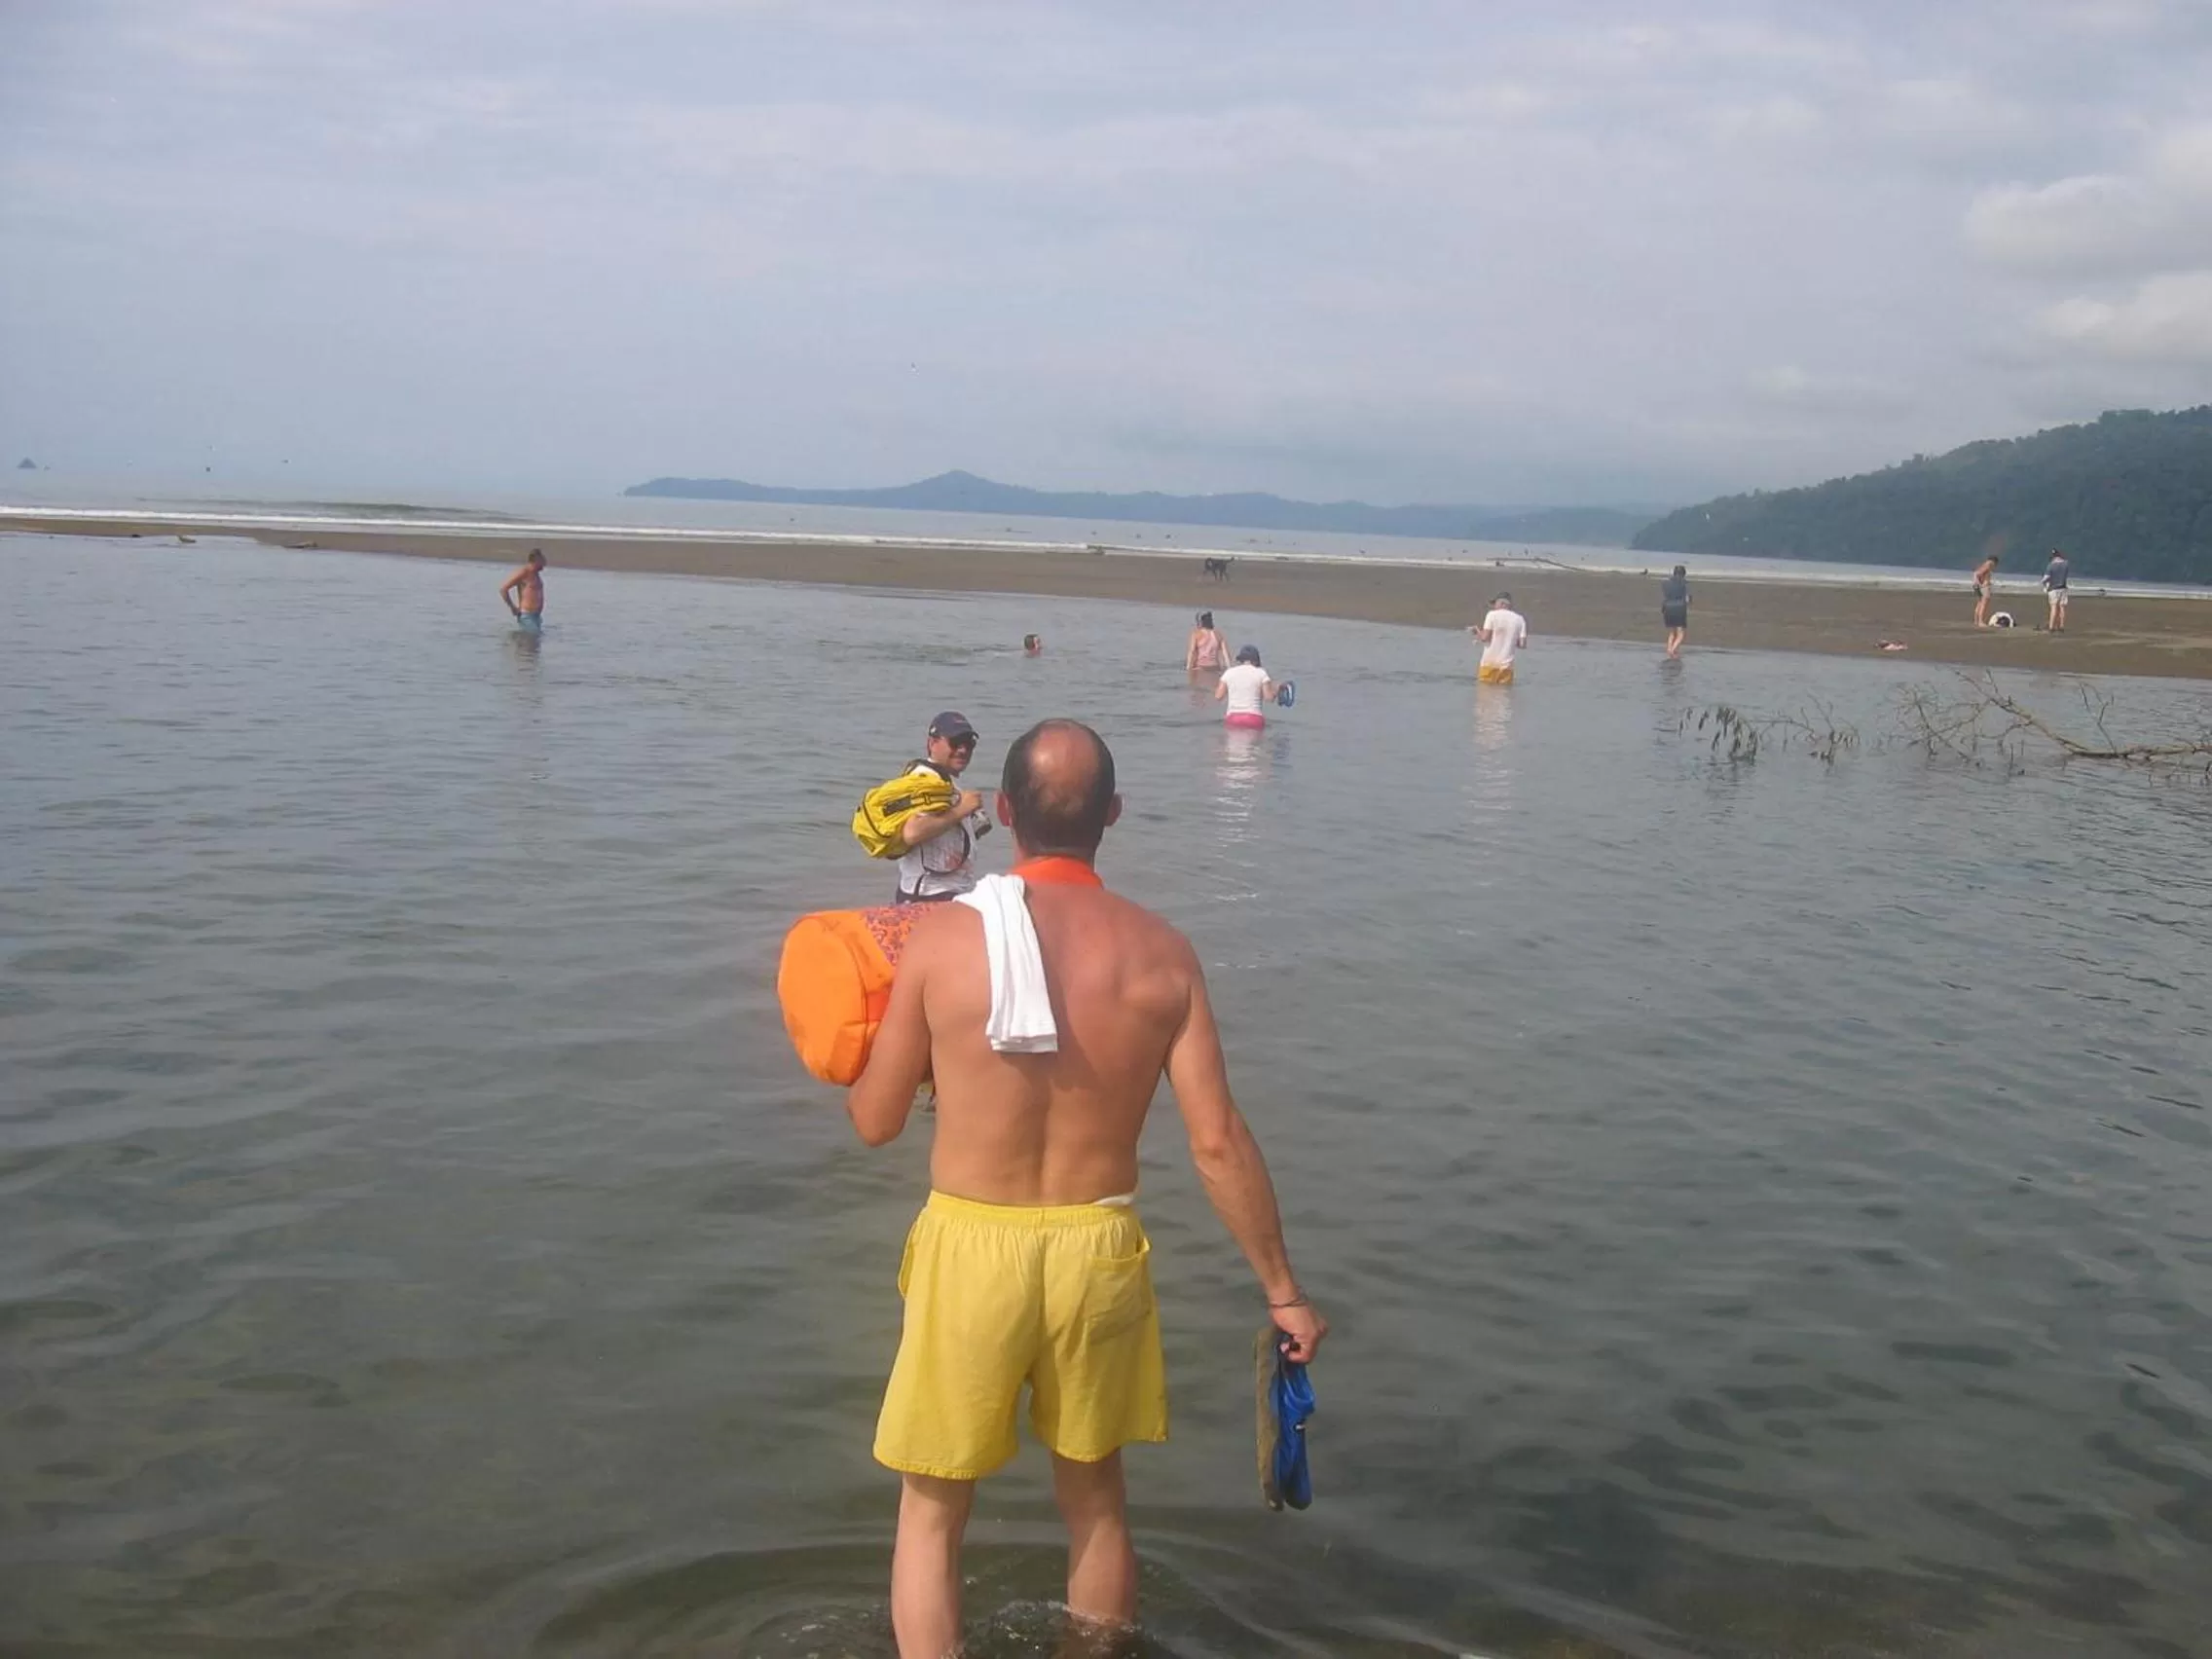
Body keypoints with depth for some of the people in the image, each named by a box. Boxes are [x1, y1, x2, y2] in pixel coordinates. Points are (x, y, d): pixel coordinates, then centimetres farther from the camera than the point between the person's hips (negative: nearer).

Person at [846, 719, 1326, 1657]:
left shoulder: (943, 939, -11)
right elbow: (1219, 1142, -7)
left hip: (971, 1249, -2)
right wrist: (1283, 1291, 3)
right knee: (1093, 1493, 23)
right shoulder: (1161, 956, -6)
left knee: (932, 1510, 15)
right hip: (1099, 1250, 2)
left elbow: (876, 1122, -3)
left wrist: (858, 1062, 20)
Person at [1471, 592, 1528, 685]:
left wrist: (1477, 631, 11)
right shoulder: (1520, 619, 5)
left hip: (1489, 663, -2)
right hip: (1506, 665, 3)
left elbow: (1485, 637, -11)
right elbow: (1522, 644, 1)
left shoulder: (1492, 615, -3)